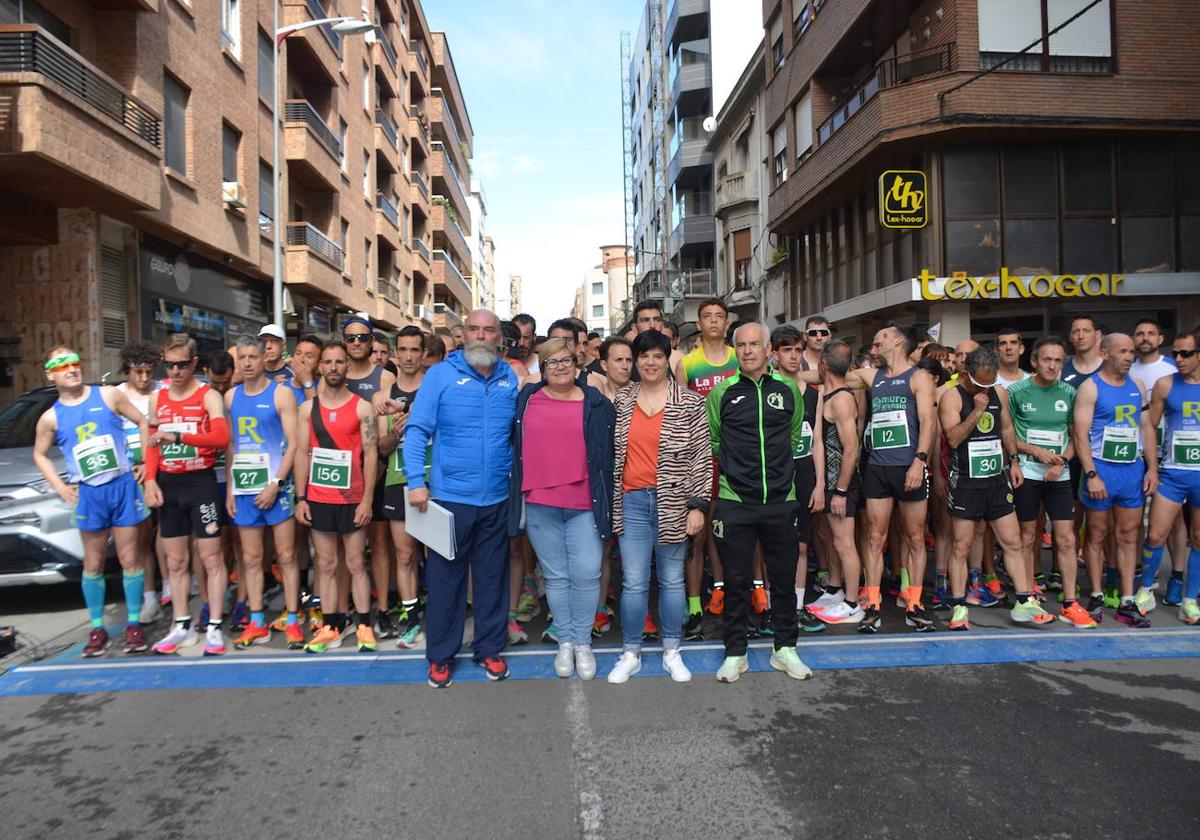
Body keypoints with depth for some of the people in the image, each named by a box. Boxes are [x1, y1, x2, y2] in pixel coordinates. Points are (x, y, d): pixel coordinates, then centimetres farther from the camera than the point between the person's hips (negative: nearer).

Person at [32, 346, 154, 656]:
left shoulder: (108, 395, 0)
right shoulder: (51, 417, 4)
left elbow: (143, 423, 7)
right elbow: (40, 455, 16)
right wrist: (60, 488, 3)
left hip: (123, 486, -1)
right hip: (88, 495, 1)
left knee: (130, 559, 3)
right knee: (93, 564, 9)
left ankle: (133, 623, 14)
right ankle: (97, 628, 19)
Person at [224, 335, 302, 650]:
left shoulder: (281, 393, -2)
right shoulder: (231, 396, 11)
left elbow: (293, 443, -7)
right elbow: (230, 445, 13)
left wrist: (276, 484, -14)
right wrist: (230, 489, 7)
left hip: (276, 486, -4)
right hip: (243, 488, 4)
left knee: (286, 556, 1)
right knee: (250, 558, 9)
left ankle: (292, 621, 9)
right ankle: (257, 623, 17)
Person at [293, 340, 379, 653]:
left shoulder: (362, 407, -2)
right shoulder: (308, 407, 7)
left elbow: (371, 454, -5)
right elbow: (302, 453, 6)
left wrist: (367, 499, -11)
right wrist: (300, 497, 0)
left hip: (352, 499, -3)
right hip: (318, 498, 3)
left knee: (356, 563, 4)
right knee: (326, 564, 9)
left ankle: (363, 624, 12)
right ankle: (331, 626, 17)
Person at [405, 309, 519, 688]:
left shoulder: (511, 379, 6)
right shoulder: (440, 375, -4)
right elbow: (417, 429, -5)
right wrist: (416, 481, -13)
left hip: (497, 500, 3)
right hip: (449, 497, -2)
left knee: (492, 578, 13)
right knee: (445, 579, 7)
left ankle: (490, 648, 28)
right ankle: (441, 656, 22)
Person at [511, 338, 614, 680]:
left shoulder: (596, 404, 2)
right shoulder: (525, 400, 7)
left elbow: (608, 455, 4)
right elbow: (514, 447, 13)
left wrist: (606, 503, 1)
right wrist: (516, 497, 10)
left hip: (584, 505, -1)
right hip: (539, 505, 2)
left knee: (586, 575, -2)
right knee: (555, 576, 10)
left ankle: (583, 642, 17)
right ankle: (565, 641, 25)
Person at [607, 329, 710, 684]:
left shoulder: (689, 402, -2)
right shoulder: (621, 399, 6)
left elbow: (701, 456, -3)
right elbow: (612, 450, 13)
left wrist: (697, 505, -8)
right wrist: (610, 500, 9)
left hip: (674, 502, -1)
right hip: (632, 501, 1)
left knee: (672, 580, 10)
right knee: (633, 582, 3)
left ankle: (672, 652, 26)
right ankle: (630, 653, 19)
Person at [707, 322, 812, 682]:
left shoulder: (789, 389, 5)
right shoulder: (722, 392, 0)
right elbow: (710, 439, 12)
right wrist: (734, 464, 8)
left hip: (781, 500, 2)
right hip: (734, 502, -1)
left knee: (784, 578, 10)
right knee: (736, 582, 6)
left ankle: (785, 649, 28)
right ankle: (735, 653, 22)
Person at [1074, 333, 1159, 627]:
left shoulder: (1137, 386, 10)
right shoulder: (1090, 387, -7)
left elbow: (1147, 428, 13)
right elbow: (1081, 434, -12)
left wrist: (1152, 468, 5)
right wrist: (1091, 474, -17)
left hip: (1134, 469, 5)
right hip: (1101, 468, -5)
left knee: (1128, 536, 7)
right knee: (1097, 535, 6)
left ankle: (1127, 603, 13)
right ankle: (1096, 596, 17)